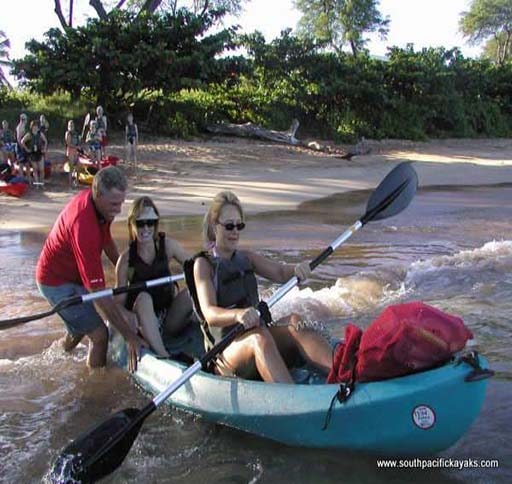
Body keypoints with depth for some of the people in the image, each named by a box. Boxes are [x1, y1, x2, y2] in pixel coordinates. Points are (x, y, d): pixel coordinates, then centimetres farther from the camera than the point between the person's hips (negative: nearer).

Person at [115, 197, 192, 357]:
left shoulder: (168, 246, -3)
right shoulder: (127, 259, -11)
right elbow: (120, 300, -10)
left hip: (169, 320, 2)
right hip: (143, 321, -2)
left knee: (189, 294, -25)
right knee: (143, 298, -34)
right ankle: (163, 357, -42)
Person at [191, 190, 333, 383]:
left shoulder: (247, 258, 17)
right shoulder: (204, 264, -1)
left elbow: (279, 272, 2)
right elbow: (210, 313, -16)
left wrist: (297, 270, -22)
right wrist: (238, 314, -37)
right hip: (225, 351, -4)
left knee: (294, 322, -25)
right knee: (258, 336, -36)